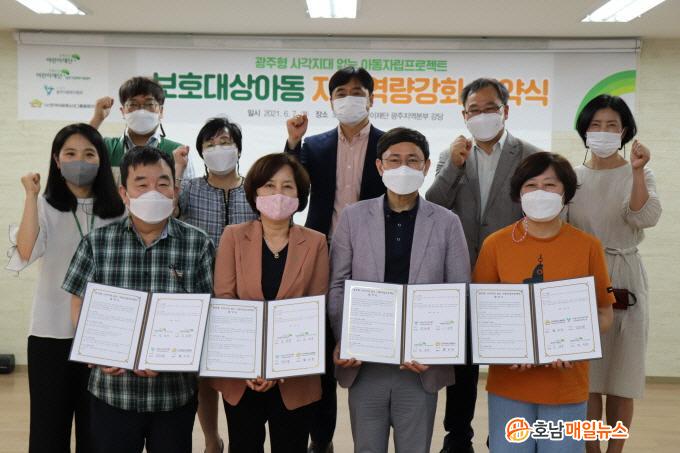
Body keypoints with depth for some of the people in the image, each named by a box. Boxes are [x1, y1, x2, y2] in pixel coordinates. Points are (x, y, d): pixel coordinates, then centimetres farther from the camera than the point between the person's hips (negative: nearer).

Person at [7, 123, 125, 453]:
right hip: (52, 331, -1)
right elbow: (26, 253, -19)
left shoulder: (117, 211, 6)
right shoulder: (46, 207, 0)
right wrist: (31, 195, -15)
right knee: (49, 422, 5)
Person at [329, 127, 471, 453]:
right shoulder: (353, 217, 3)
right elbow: (337, 286, 3)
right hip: (364, 362, 1)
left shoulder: (447, 223, 2)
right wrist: (343, 341, -10)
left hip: (421, 364, 0)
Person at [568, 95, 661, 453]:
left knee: (621, 376, 5)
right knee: (584, 376, 5)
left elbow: (646, 219, -18)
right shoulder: (572, 176, 7)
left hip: (624, 280, -1)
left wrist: (636, 172, -26)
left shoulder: (637, 174, 2)